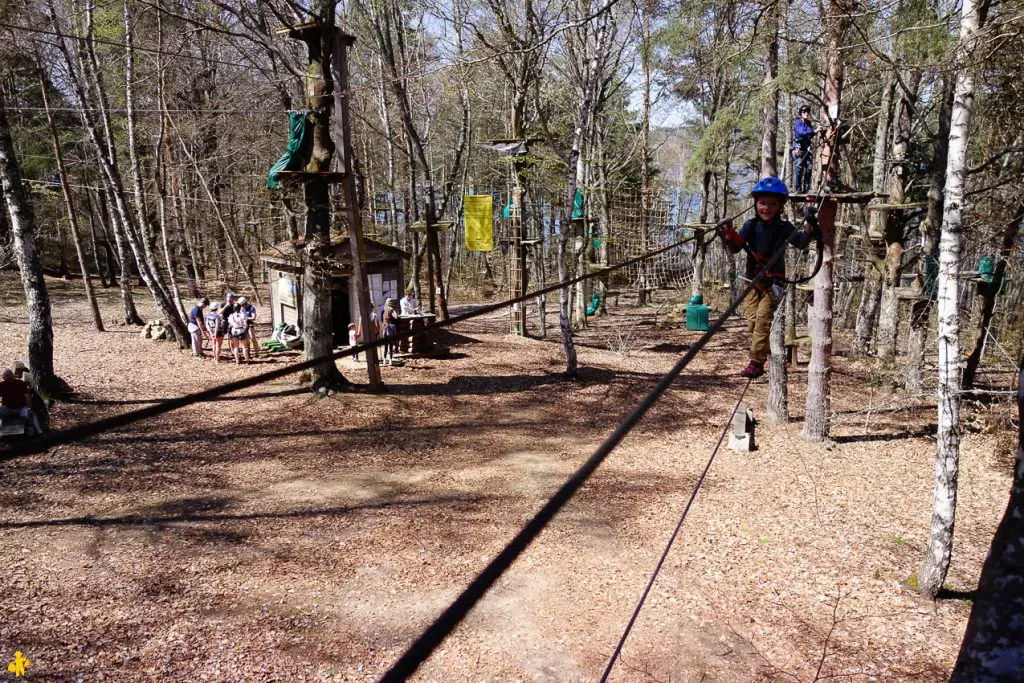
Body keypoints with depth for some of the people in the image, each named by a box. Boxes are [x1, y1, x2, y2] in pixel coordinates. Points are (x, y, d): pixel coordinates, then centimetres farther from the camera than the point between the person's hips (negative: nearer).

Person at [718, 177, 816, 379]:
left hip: (774, 281, -4)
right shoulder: (751, 226, -1)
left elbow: (800, 243, -18)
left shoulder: (783, 227, -6)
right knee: (752, 319, 3)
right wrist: (729, 234, -27)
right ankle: (761, 352, 25)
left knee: (763, 317, -15)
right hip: (753, 280, 4)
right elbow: (735, 248, -7)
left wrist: (808, 229, -37)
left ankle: (757, 362, -15)